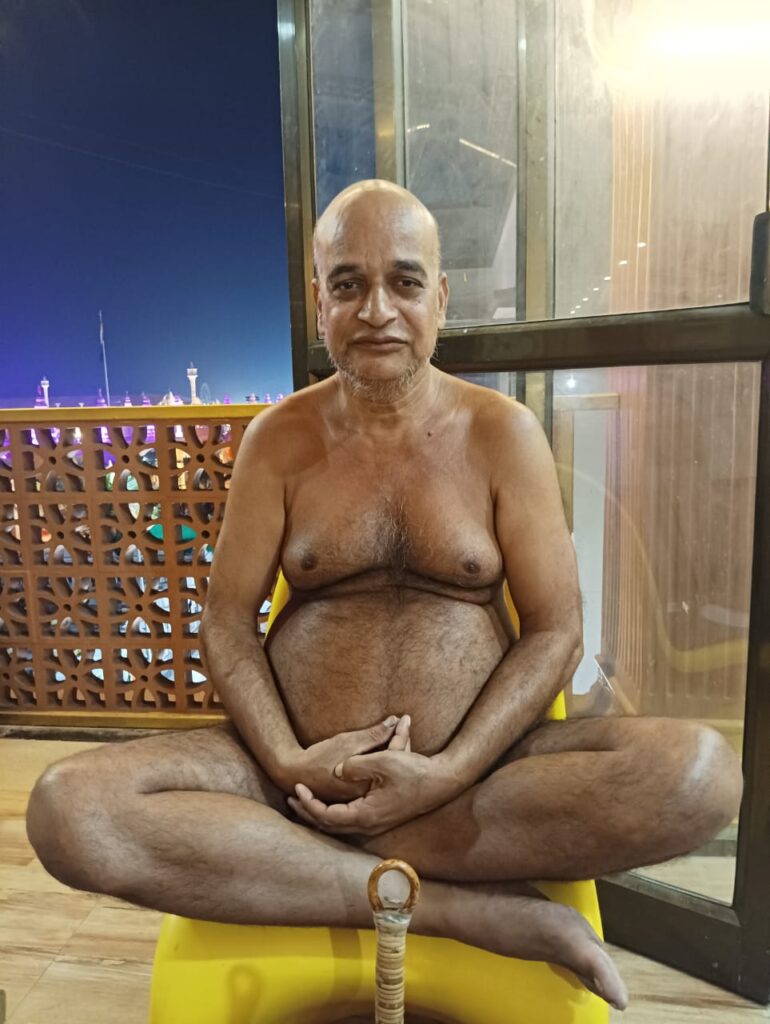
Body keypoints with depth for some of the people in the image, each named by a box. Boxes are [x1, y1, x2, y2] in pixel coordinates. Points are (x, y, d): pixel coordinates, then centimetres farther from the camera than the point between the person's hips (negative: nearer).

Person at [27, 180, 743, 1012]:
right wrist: (288, 763, -14)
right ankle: (485, 911, -18)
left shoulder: (502, 433, 0)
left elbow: (555, 632, -3)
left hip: (477, 765, 0)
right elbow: (226, 620, 2)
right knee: (66, 809, -23)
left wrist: (447, 773, -15)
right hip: (300, 766, 1)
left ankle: (301, 858, -17)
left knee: (701, 769, -25)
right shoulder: (280, 439, 3)